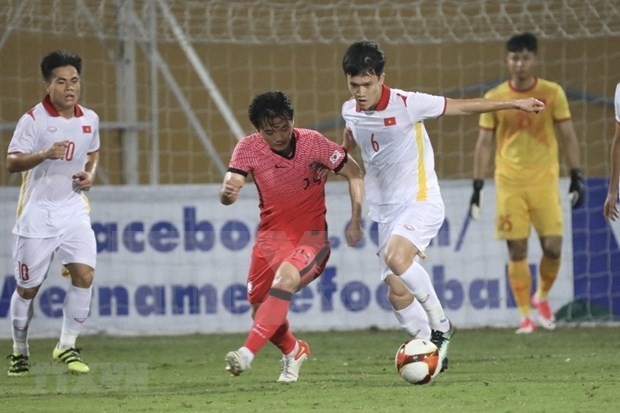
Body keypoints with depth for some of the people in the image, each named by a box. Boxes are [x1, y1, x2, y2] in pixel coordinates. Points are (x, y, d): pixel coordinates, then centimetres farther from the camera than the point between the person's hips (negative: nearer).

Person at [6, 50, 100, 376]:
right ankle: (19, 351, 23)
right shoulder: (33, 120, -11)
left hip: (73, 209, 3)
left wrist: (90, 174, 3)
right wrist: (45, 154, -31)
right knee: (27, 288, 4)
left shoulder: (89, 119, 4)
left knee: (84, 273, -15)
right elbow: (12, 162, -16)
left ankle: (67, 346, -3)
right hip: (37, 212, -3)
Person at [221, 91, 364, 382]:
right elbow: (228, 195, -18)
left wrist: (356, 220, -9)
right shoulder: (248, 148, -10)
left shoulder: (313, 143, -14)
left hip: (311, 234, -3)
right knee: (261, 311, 2)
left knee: (286, 278, -33)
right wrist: (228, 192, -43)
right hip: (272, 234, 4)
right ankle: (293, 352, 36)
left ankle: (248, 353, -40)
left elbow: (354, 173, -3)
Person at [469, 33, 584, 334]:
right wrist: (477, 187, 2)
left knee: (552, 247, -6)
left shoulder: (552, 93, 1)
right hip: (509, 184, 0)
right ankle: (525, 315, 5)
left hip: (544, 182, 0)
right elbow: (485, 142, 6)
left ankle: (542, 297, 21)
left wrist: (576, 178, -3)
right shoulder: (494, 98, 3)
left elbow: (568, 136, 4)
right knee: (517, 251, -2)